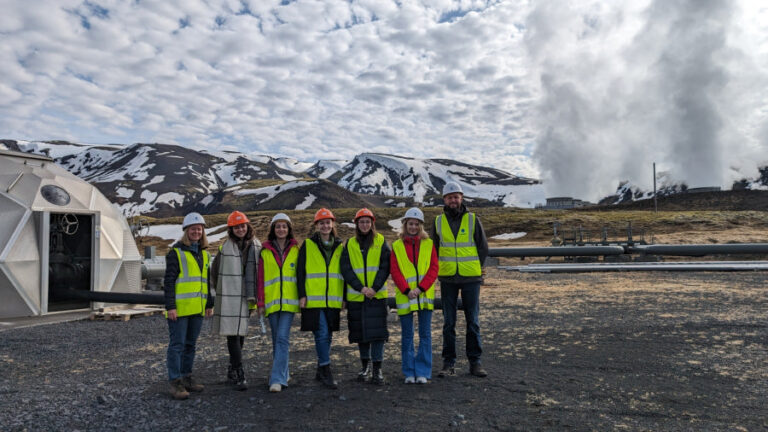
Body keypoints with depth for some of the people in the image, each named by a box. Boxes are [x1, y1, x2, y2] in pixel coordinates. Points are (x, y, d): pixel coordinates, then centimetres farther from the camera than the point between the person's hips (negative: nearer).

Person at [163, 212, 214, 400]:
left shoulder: (204, 254, 14)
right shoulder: (175, 253, -5)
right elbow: (169, 281, -10)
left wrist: (210, 304, 15)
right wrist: (170, 306, -16)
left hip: (197, 308, 6)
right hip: (179, 308, -6)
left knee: (190, 344, 14)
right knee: (177, 345, -3)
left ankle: (186, 377, 24)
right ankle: (175, 382, 3)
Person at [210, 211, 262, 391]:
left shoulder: (257, 246, 5)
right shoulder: (225, 247, -3)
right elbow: (214, 271, 6)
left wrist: (255, 295, 9)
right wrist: (220, 290, 9)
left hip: (246, 298, 4)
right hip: (229, 297, -4)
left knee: (241, 333, 11)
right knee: (233, 334, -8)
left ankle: (232, 371, 26)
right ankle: (239, 375, -6)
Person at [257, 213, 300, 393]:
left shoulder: (296, 250, 6)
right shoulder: (265, 252, 7)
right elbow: (261, 278, 6)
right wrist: (260, 302, 1)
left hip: (289, 301, -2)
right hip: (272, 301, 2)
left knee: (283, 338, -11)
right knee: (277, 340, 9)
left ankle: (277, 378, -10)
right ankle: (283, 374, 23)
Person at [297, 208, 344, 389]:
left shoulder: (339, 246, 12)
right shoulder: (307, 245, 2)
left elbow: (344, 273, 16)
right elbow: (300, 272, 0)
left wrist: (344, 297, 12)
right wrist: (302, 295, -7)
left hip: (333, 300, 4)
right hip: (314, 299, -4)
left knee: (327, 336, 11)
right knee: (322, 335, -10)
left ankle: (321, 371, 24)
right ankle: (326, 373, -2)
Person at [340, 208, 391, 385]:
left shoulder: (381, 242, 5)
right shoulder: (350, 244, 8)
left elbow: (385, 266, -3)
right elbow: (346, 269, 0)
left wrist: (374, 288, -14)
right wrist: (361, 288, -12)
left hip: (377, 295, -2)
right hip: (356, 296, 2)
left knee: (377, 330, -5)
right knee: (361, 331, 9)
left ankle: (377, 368, 3)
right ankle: (365, 366, 23)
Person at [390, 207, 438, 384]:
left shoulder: (428, 244, 6)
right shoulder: (397, 246, 5)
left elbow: (433, 269, 0)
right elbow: (395, 271, 0)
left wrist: (421, 288, -11)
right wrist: (406, 290, -11)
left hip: (425, 296, 0)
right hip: (404, 297, 0)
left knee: (425, 334, 3)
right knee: (407, 336, 6)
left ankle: (423, 372, 11)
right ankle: (409, 373, 17)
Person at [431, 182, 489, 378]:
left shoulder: (473, 219, 2)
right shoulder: (438, 221, 6)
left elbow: (483, 247, 6)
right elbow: (434, 248, 14)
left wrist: (474, 269, 3)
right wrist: (442, 268, 6)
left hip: (470, 278, -1)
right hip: (447, 280, 1)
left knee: (473, 321, 4)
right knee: (448, 323, 5)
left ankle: (475, 362, 14)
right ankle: (449, 362, 13)